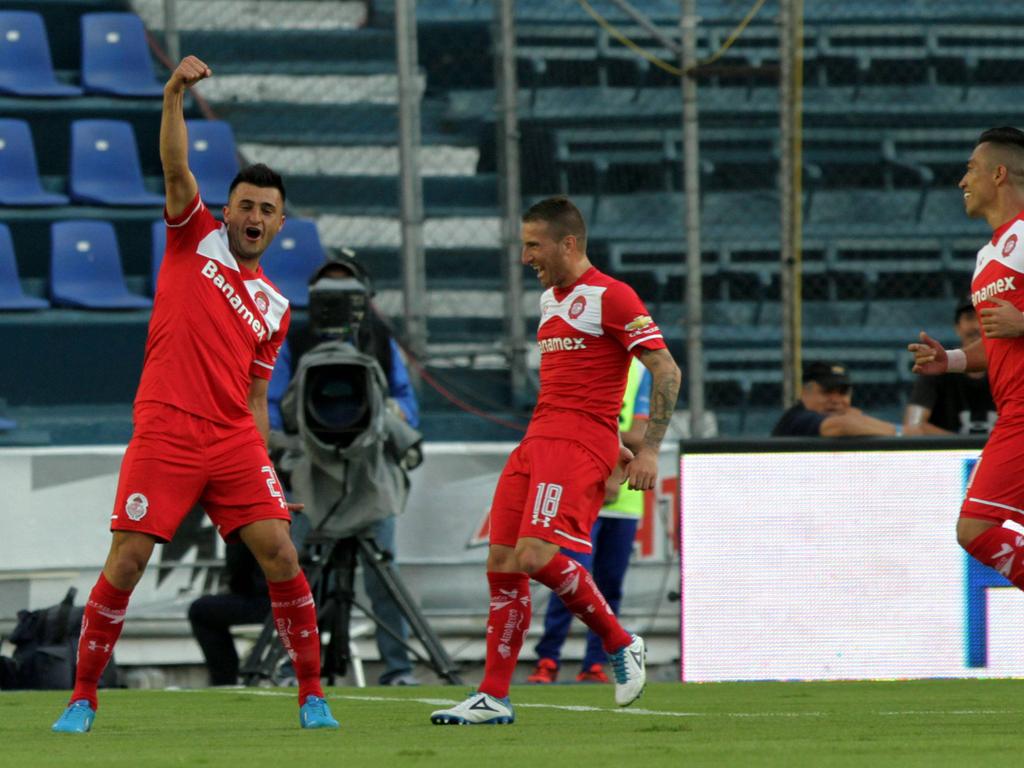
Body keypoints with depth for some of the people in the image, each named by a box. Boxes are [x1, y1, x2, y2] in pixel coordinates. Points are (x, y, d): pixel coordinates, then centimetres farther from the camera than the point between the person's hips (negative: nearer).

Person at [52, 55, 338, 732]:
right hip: (164, 434, -3)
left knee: (281, 555, -9)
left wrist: (267, 474, 10)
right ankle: (83, 697, 6)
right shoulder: (195, 237, 10)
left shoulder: (274, 307, 17)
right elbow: (177, 170, -6)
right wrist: (175, 98, -21)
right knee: (126, 563, -7)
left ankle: (312, 695, 2)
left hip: (235, 443, 3)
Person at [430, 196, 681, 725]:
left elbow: (666, 371, -10)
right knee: (502, 565, 0)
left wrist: (650, 450, -14)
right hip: (537, 440, 8)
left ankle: (620, 645, -3)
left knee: (536, 554, -22)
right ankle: (493, 698, 3)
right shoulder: (550, 299, 19)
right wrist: (610, 442, 25)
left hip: (579, 443, -8)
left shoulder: (610, 297, -7)